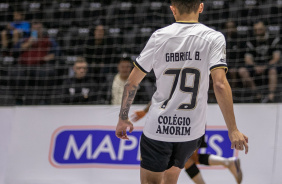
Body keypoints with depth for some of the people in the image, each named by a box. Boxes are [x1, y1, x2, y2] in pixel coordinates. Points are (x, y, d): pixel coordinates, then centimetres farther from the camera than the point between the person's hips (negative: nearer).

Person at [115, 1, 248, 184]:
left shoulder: (159, 36, -3)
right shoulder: (214, 38, -7)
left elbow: (132, 82, 0)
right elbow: (220, 84, -18)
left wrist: (123, 119, 12)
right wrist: (233, 129, -16)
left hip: (157, 127, -1)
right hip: (192, 130, 2)